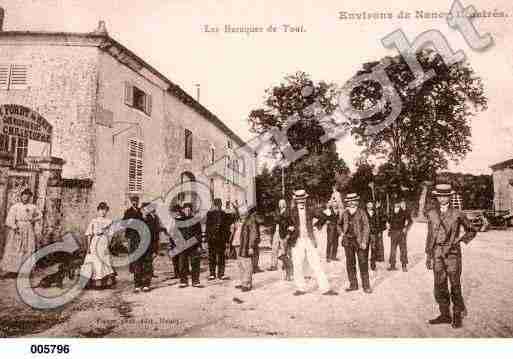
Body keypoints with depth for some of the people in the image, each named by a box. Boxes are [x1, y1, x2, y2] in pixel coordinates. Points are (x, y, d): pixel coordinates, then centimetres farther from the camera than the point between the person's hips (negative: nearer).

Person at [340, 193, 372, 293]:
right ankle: (353, 285, 18)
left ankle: (366, 286, 6)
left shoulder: (361, 213, -4)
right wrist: (343, 232, 8)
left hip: (360, 240, -4)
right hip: (348, 241, 4)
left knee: (363, 263, -3)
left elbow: (366, 228, -7)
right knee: (350, 263, 7)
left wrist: (364, 241, -13)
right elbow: (341, 225, 24)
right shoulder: (344, 214, 8)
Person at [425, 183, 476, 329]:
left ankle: (457, 315, 15)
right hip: (437, 252, 3)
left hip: (452, 252, -3)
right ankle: (445, 315, 16)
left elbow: (471, 231, 11)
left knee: (455, 285, 0)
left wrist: (460, 239, -6)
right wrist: (428, 255, 10)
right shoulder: (431, 213, 8)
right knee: (439, 285, 6)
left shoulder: (457, 214, 0)